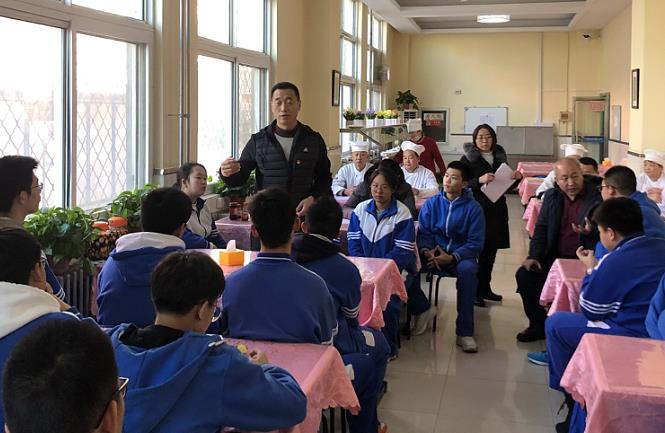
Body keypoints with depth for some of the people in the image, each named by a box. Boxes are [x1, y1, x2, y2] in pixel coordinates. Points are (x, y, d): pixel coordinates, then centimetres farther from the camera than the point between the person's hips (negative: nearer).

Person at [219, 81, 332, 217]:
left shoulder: (314, 140, 3)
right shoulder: (258, 141, 1)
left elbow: (324, 178, 9)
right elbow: (238, 179, 3)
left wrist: (313, 198, -10)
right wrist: (228, 173, -20)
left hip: (303, 215, 1)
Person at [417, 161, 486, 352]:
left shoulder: (473, 208, 0)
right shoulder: (431, 203, 8)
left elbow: (476, 243, -3)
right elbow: (423, 232, 7)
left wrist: (452, 258, -19)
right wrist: (426, 251, -16)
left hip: (460, 255, -1)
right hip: (433, 254, 2)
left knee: (467, 270, -36)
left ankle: (464, 332, -28)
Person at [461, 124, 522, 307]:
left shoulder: (500, 158, 12)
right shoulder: (468, 159, -4)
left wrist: (516, 178, -1)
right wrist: (479, 180, -26)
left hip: (496, 211, 6)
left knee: (490, 251, 10)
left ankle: (484, 287, 22)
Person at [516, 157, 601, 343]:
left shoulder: (597, 199, -8)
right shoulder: (551, 196, 9)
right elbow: (541, 228, 13)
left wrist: (591, 231, -29)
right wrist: (534, 256, 1)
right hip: (556, 258, 5)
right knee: (525, 275, -12)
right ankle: (538, 325, 7)